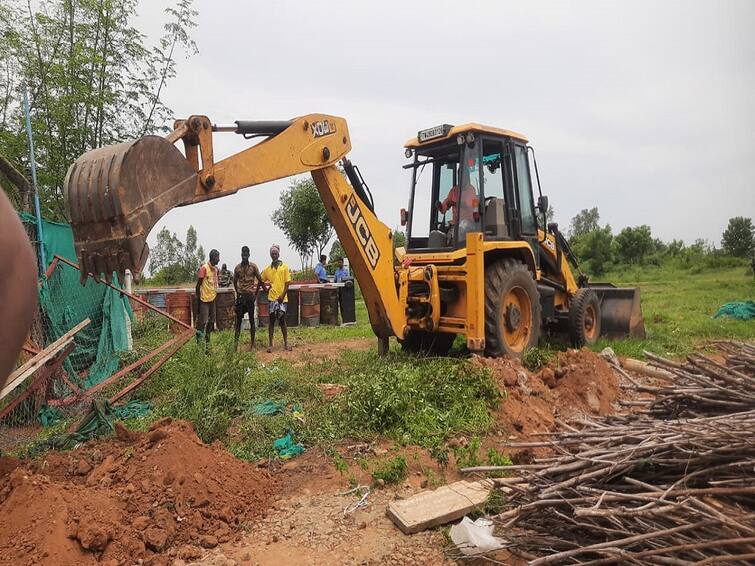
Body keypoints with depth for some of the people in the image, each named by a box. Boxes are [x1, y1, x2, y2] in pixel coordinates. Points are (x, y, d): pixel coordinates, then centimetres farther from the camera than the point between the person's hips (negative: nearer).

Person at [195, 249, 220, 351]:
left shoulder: (216, 269, 9)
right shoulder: (204, 268, -13)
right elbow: (198, 285, -12)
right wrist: (198, 299, -12)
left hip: (213, 299, 8)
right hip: (204, 300, -8)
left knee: (211, 322, 11)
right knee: (202, 322, -8)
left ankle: (207, 344, 21)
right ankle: (199, 344, 0)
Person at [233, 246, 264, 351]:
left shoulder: (253, 267, -3)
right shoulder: (237, 267, 5)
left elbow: (260, 281, 2)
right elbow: (235, 282, 18)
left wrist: (255, 294, 1)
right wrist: (238, 292, 11)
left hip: (250, 296, -2)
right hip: (241, 296, 2)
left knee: (251, 319, 2)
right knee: (238, 319, 0)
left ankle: (253, 344, 7)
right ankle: (236, 339, 0)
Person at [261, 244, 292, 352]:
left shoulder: (284, 267, 1)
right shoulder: (267, 269, 6)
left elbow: (287, 283, -3)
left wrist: (282, 295, -11)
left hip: (282, 298, -1)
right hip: (271, 298, 1)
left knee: (282, 320, 3)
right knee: (271, 320, 3)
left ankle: (286, 343, 13)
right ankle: (270, 344, 7)